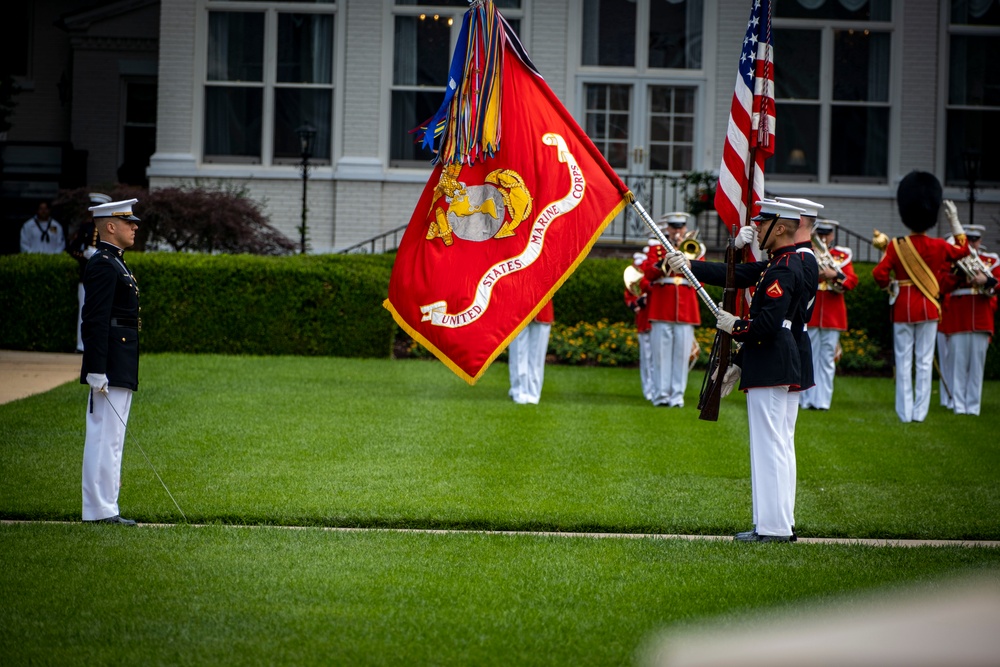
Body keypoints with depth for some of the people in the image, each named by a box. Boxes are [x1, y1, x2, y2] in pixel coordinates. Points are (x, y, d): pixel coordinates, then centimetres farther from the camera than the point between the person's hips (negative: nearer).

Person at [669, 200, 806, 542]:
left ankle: (773, 526, -6)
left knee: (769, 444, -8)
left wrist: (736, 327, -8)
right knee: (777, 445, 12)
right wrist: (688, 265, 11)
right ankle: (778, 523, 17)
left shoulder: (785, 270, -18)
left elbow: (768, 323, -25)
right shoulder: (776, 263, 13)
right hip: (773, 366, 11)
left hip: (769, 369, -11)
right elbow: (736, 275, 16)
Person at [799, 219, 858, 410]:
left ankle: (823, 401, 1)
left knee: (827, 359, 0)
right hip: (809, 313, -1)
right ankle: (808, 400, 3)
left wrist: (835, 275, -17)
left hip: (832, 314, 1)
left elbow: (852, 281, 1)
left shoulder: (842, 255, 11)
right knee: (809, 357, -1)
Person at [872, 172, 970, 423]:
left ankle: (905, 413, 3)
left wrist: (890, 286, 4)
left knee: (904, 362, 4)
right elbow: (963, 249, 16)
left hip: (903, 308, -1)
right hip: (929, 308, 1)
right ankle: (920, 411, 4)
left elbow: (879, 274, -16)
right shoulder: (939, 247, -3)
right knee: (925, 361, 5)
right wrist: (954, 221, 21)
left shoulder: (896, 246, -9)